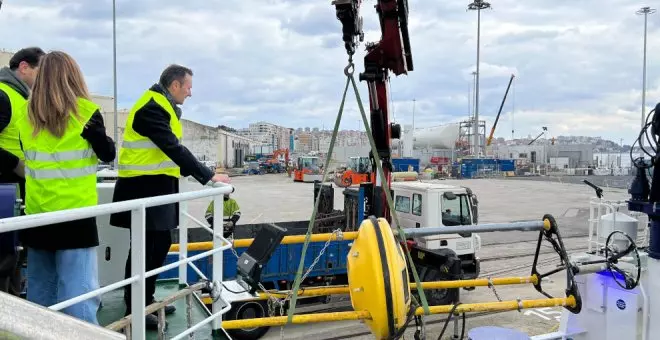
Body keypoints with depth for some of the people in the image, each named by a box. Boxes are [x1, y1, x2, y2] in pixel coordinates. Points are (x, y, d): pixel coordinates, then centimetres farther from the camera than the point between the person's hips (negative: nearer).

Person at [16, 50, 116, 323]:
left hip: (37, 214, 5)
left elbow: (29, 156, 15)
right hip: (75, 213, -5)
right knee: (79, 293, -2)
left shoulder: (26, 115, 3)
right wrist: (101, 138, 18)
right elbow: (108, 154, 0)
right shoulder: (84, 112, -10)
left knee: (40, 291, 15)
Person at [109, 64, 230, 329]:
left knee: (161, 244, 15)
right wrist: (208, 176, -22)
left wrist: (198, 173, 16)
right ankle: (133, 310, 11)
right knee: (144, 249, -3)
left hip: (157, 187, 10)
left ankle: (146, 301, 28)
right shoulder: (151, 107, -18)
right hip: (142, 189, -10)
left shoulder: (162, 106, 15)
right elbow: (173, 148, -24)